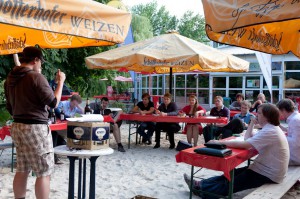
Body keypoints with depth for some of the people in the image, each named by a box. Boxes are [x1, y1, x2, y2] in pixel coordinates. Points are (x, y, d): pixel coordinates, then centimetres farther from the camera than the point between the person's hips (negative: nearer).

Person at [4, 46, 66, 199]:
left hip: (17, 127, 8)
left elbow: (10, 108, 18)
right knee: (43, 173, -1)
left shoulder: (10, 79, 10)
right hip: (36, 128, -8)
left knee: (22, 170, 16)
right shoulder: (36, 77, -15)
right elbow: (53, 102, -12)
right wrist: (61, 81, -2)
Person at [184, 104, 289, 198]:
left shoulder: (270, 131, -24)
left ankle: (202, 189, 7)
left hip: (268, 175, -10)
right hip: (265, 168, 10)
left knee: (231, 184, -2)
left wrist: (219, 142, -24)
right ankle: (202, 184, 13)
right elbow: (247, 138, 14)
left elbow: (244, 144, -30)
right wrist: (252, 123, 5)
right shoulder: (271, 128, 10)